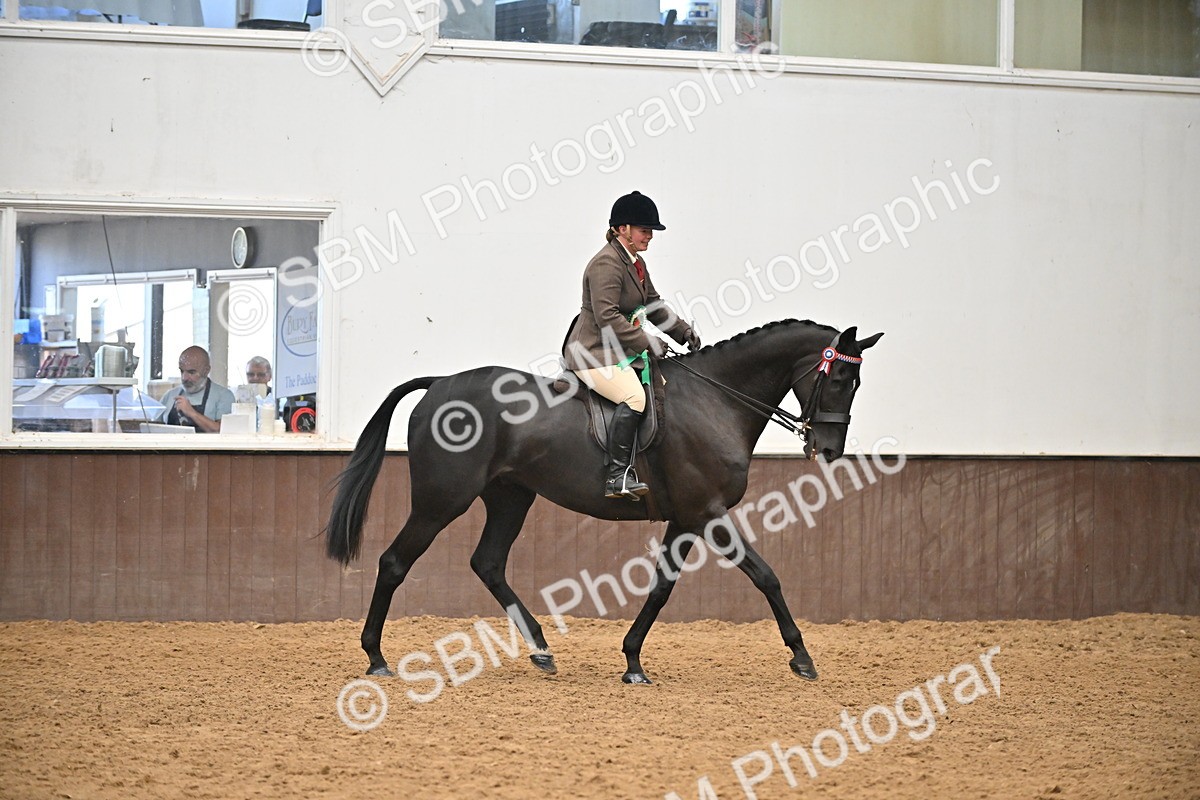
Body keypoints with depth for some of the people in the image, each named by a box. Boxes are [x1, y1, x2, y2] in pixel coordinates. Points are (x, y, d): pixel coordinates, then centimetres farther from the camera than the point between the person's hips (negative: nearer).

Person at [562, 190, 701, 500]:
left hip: (620, 351, 11)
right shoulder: (606, 264, -17)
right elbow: (608, 317, -24)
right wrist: (647, 343, -23)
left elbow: (653, 305, 26)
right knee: (634, 396, -29)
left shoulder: (636, 263, 16)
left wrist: (683, 332, 14)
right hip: (593, 353, -11)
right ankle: (618, 475, -33)